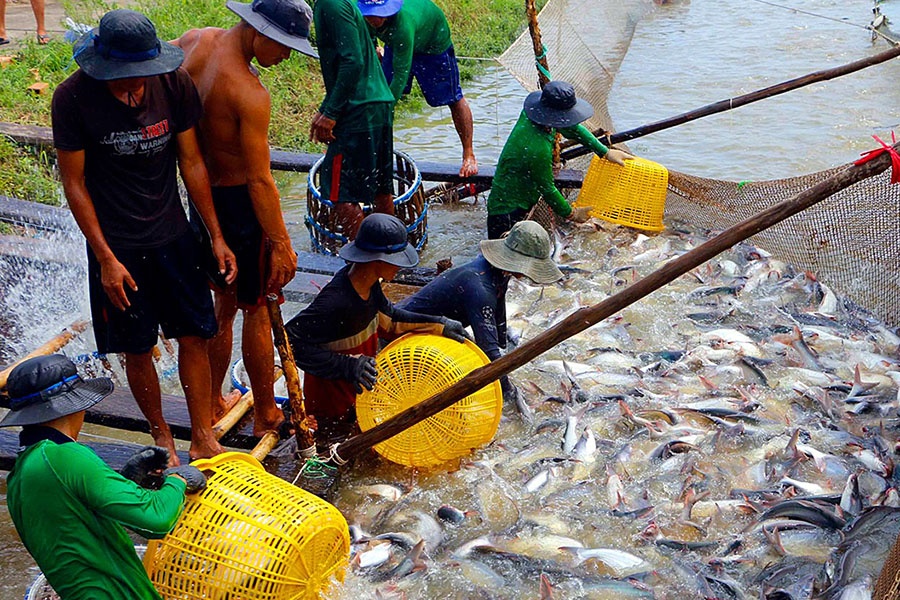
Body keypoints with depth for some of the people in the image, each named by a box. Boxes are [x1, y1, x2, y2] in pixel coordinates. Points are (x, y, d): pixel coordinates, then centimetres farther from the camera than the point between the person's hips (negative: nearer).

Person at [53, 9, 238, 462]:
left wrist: (216, 236, 1)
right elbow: (74, 183, -9)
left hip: (172, 234, 2)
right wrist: (106, 258, -12)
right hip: (116, 243, -2)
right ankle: (160, 434, 29)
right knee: (136, 348, 7)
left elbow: (191, 161, -1)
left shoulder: (174, 83, -10)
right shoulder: (73, 97, -16)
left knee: (194, 335, 6)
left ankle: (202, 439, 21)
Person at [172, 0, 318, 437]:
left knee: (223, 302, 21)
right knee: (257, 309, 7)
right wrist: (281, 243, -16)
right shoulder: (250, 94, -26)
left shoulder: (197, 41, -2)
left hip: (201, 194, 8)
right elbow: (259, 179, -23)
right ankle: (266, 416, 21)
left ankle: (212, 404, 35)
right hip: (238, 203, -8)